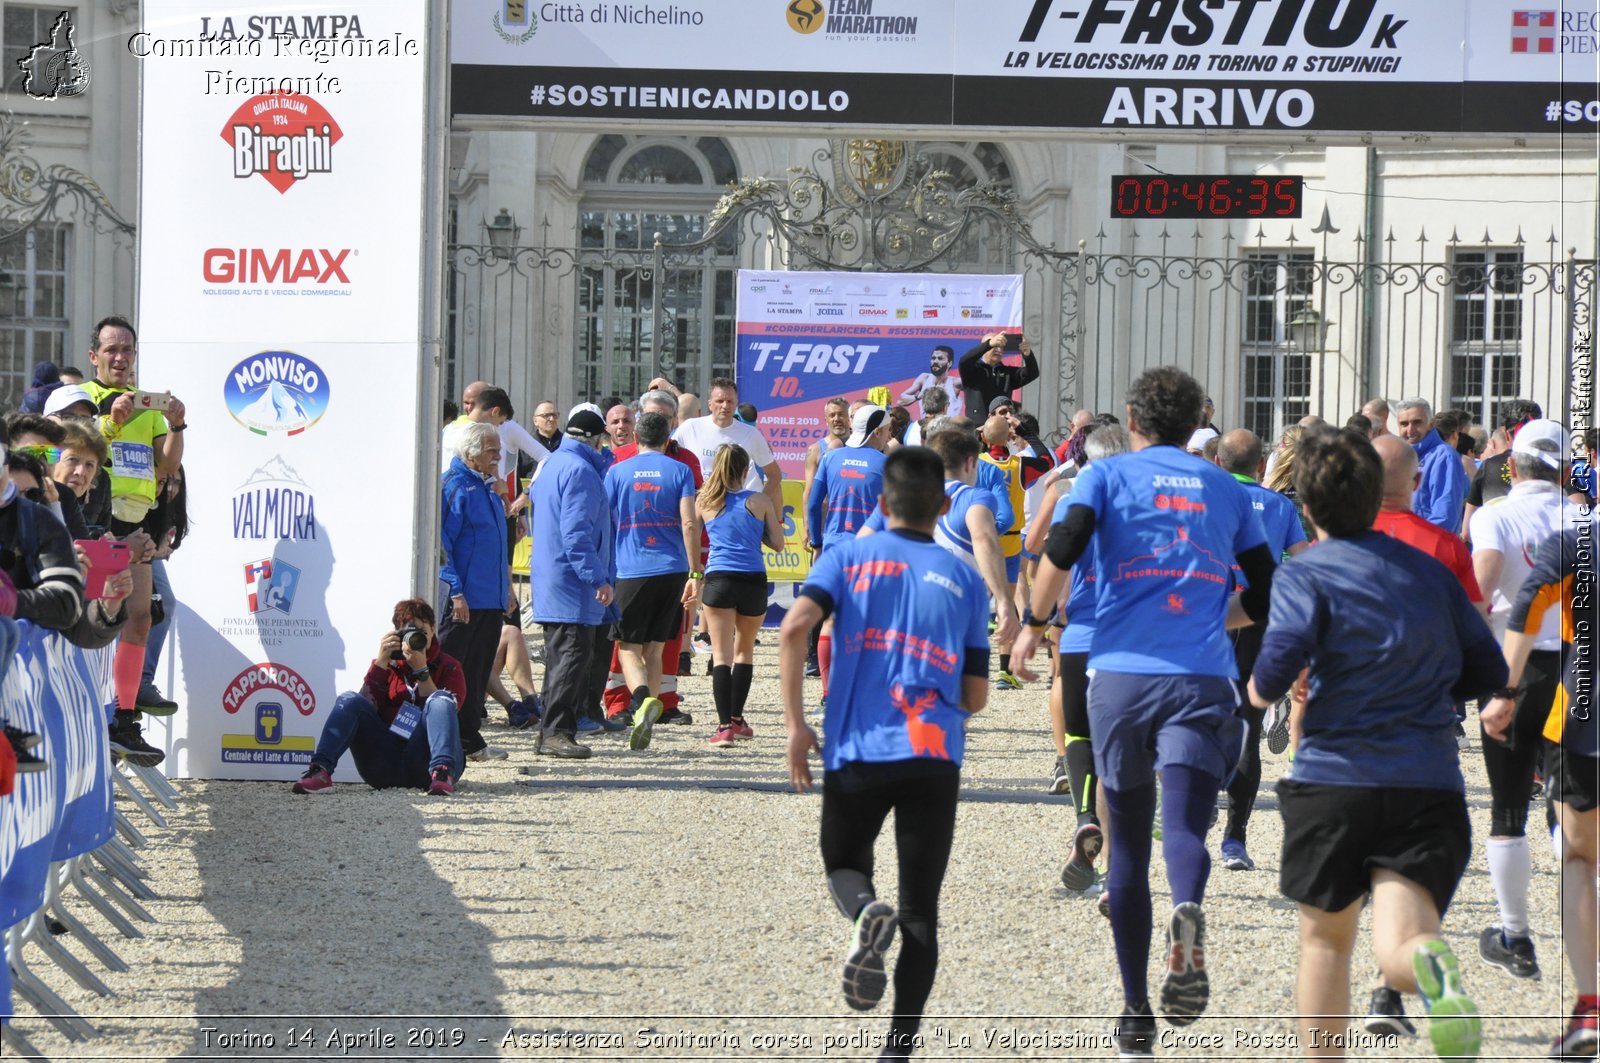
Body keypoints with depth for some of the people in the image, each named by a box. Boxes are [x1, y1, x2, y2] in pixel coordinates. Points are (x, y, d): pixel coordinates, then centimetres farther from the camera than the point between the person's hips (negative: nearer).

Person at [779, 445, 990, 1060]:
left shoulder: (850, 558, 9)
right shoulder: (964, 580, 13)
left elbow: (794, 627, -9)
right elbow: (976, 698, 12)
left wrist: (794, 723, -4)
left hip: (857, 752, -1)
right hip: (936, 756, 1)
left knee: (844, 864, 21)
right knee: (920, 911, 7)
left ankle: (865, 913, -14)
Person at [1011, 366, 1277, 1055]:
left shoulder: (1107, 476, 9)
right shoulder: (1226, 492, 16)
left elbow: (1062, 553, -9)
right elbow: (1266, 600, 17)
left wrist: (1034, 625, 5)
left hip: (1121, 678, 0)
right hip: (1203, 681, 0)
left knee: (1129, 846, 12)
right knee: (1184, 824, -14)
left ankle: (1137, 1013, 15)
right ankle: (1188, 913, -49)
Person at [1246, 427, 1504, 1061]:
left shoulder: (1305, 574, -2)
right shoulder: (1430, 572, 14)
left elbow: (1283, 657, -18)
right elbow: (1488, 672, 16)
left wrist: (1262, 691, 3)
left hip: (1334, 777, -2)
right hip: (1430, 783, 2)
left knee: (1325, 940, 18)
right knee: (1400, 948, -11)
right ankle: (1432, 966, -47)